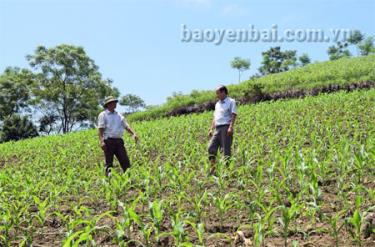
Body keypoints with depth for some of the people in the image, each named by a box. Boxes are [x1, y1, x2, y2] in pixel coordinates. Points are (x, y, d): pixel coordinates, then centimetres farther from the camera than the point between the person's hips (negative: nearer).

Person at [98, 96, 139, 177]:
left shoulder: (118, 115, 18)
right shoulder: (103, 115, 2)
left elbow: (126, 126, 14)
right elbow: (100, 129, -6)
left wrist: (133, 133, -2)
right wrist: (101, 141, -18)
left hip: (119, 141, 5)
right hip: (108, 141, -5)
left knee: (125, 160, -1)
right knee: (109, 163, 1)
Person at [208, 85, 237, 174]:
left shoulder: (231, 101, 3)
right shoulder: (217, 104, 24)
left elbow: (233, 115, -7)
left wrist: (231, 127, -20)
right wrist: (211, 129, 15)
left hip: (226, 127, -6)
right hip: (217, 128, 7)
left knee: (226, 150, -6)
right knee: (211, 147, -5)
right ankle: (213, 168, -2)